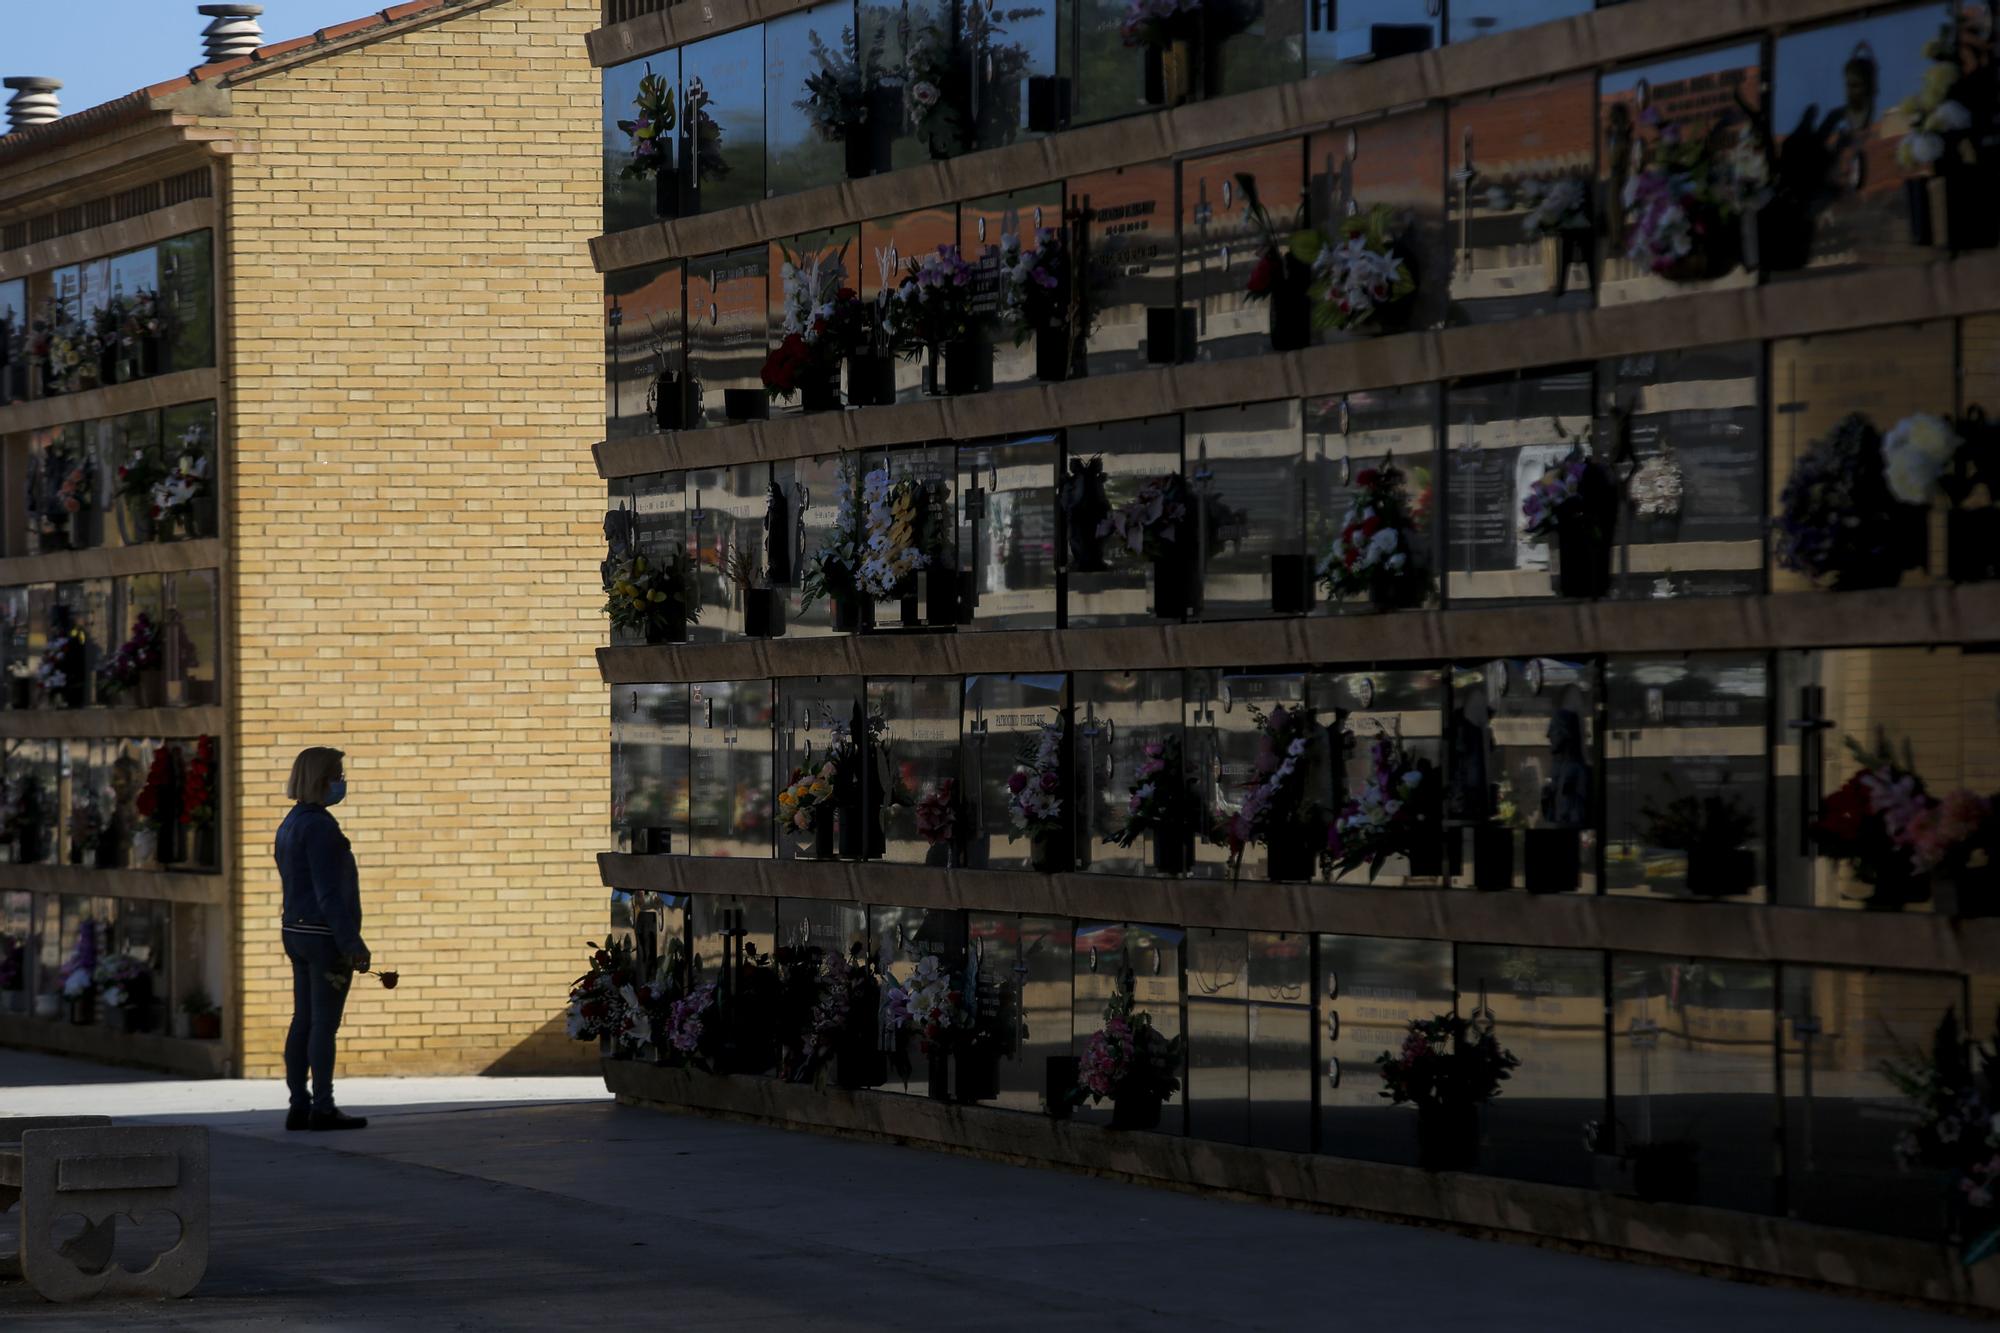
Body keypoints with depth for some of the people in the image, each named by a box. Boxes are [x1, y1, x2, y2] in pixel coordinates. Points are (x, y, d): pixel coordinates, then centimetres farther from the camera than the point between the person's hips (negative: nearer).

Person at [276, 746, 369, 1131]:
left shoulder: (290, 825, 14)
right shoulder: (319, 826, -16)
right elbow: (328, 892, -20)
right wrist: (352, 943, -20)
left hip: (297, 931, 9)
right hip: (327, 935, -9)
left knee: (303, 1021, 9)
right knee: (325, 1022, -5)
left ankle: (299, 1107, 10)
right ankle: (323, 1108, -3)